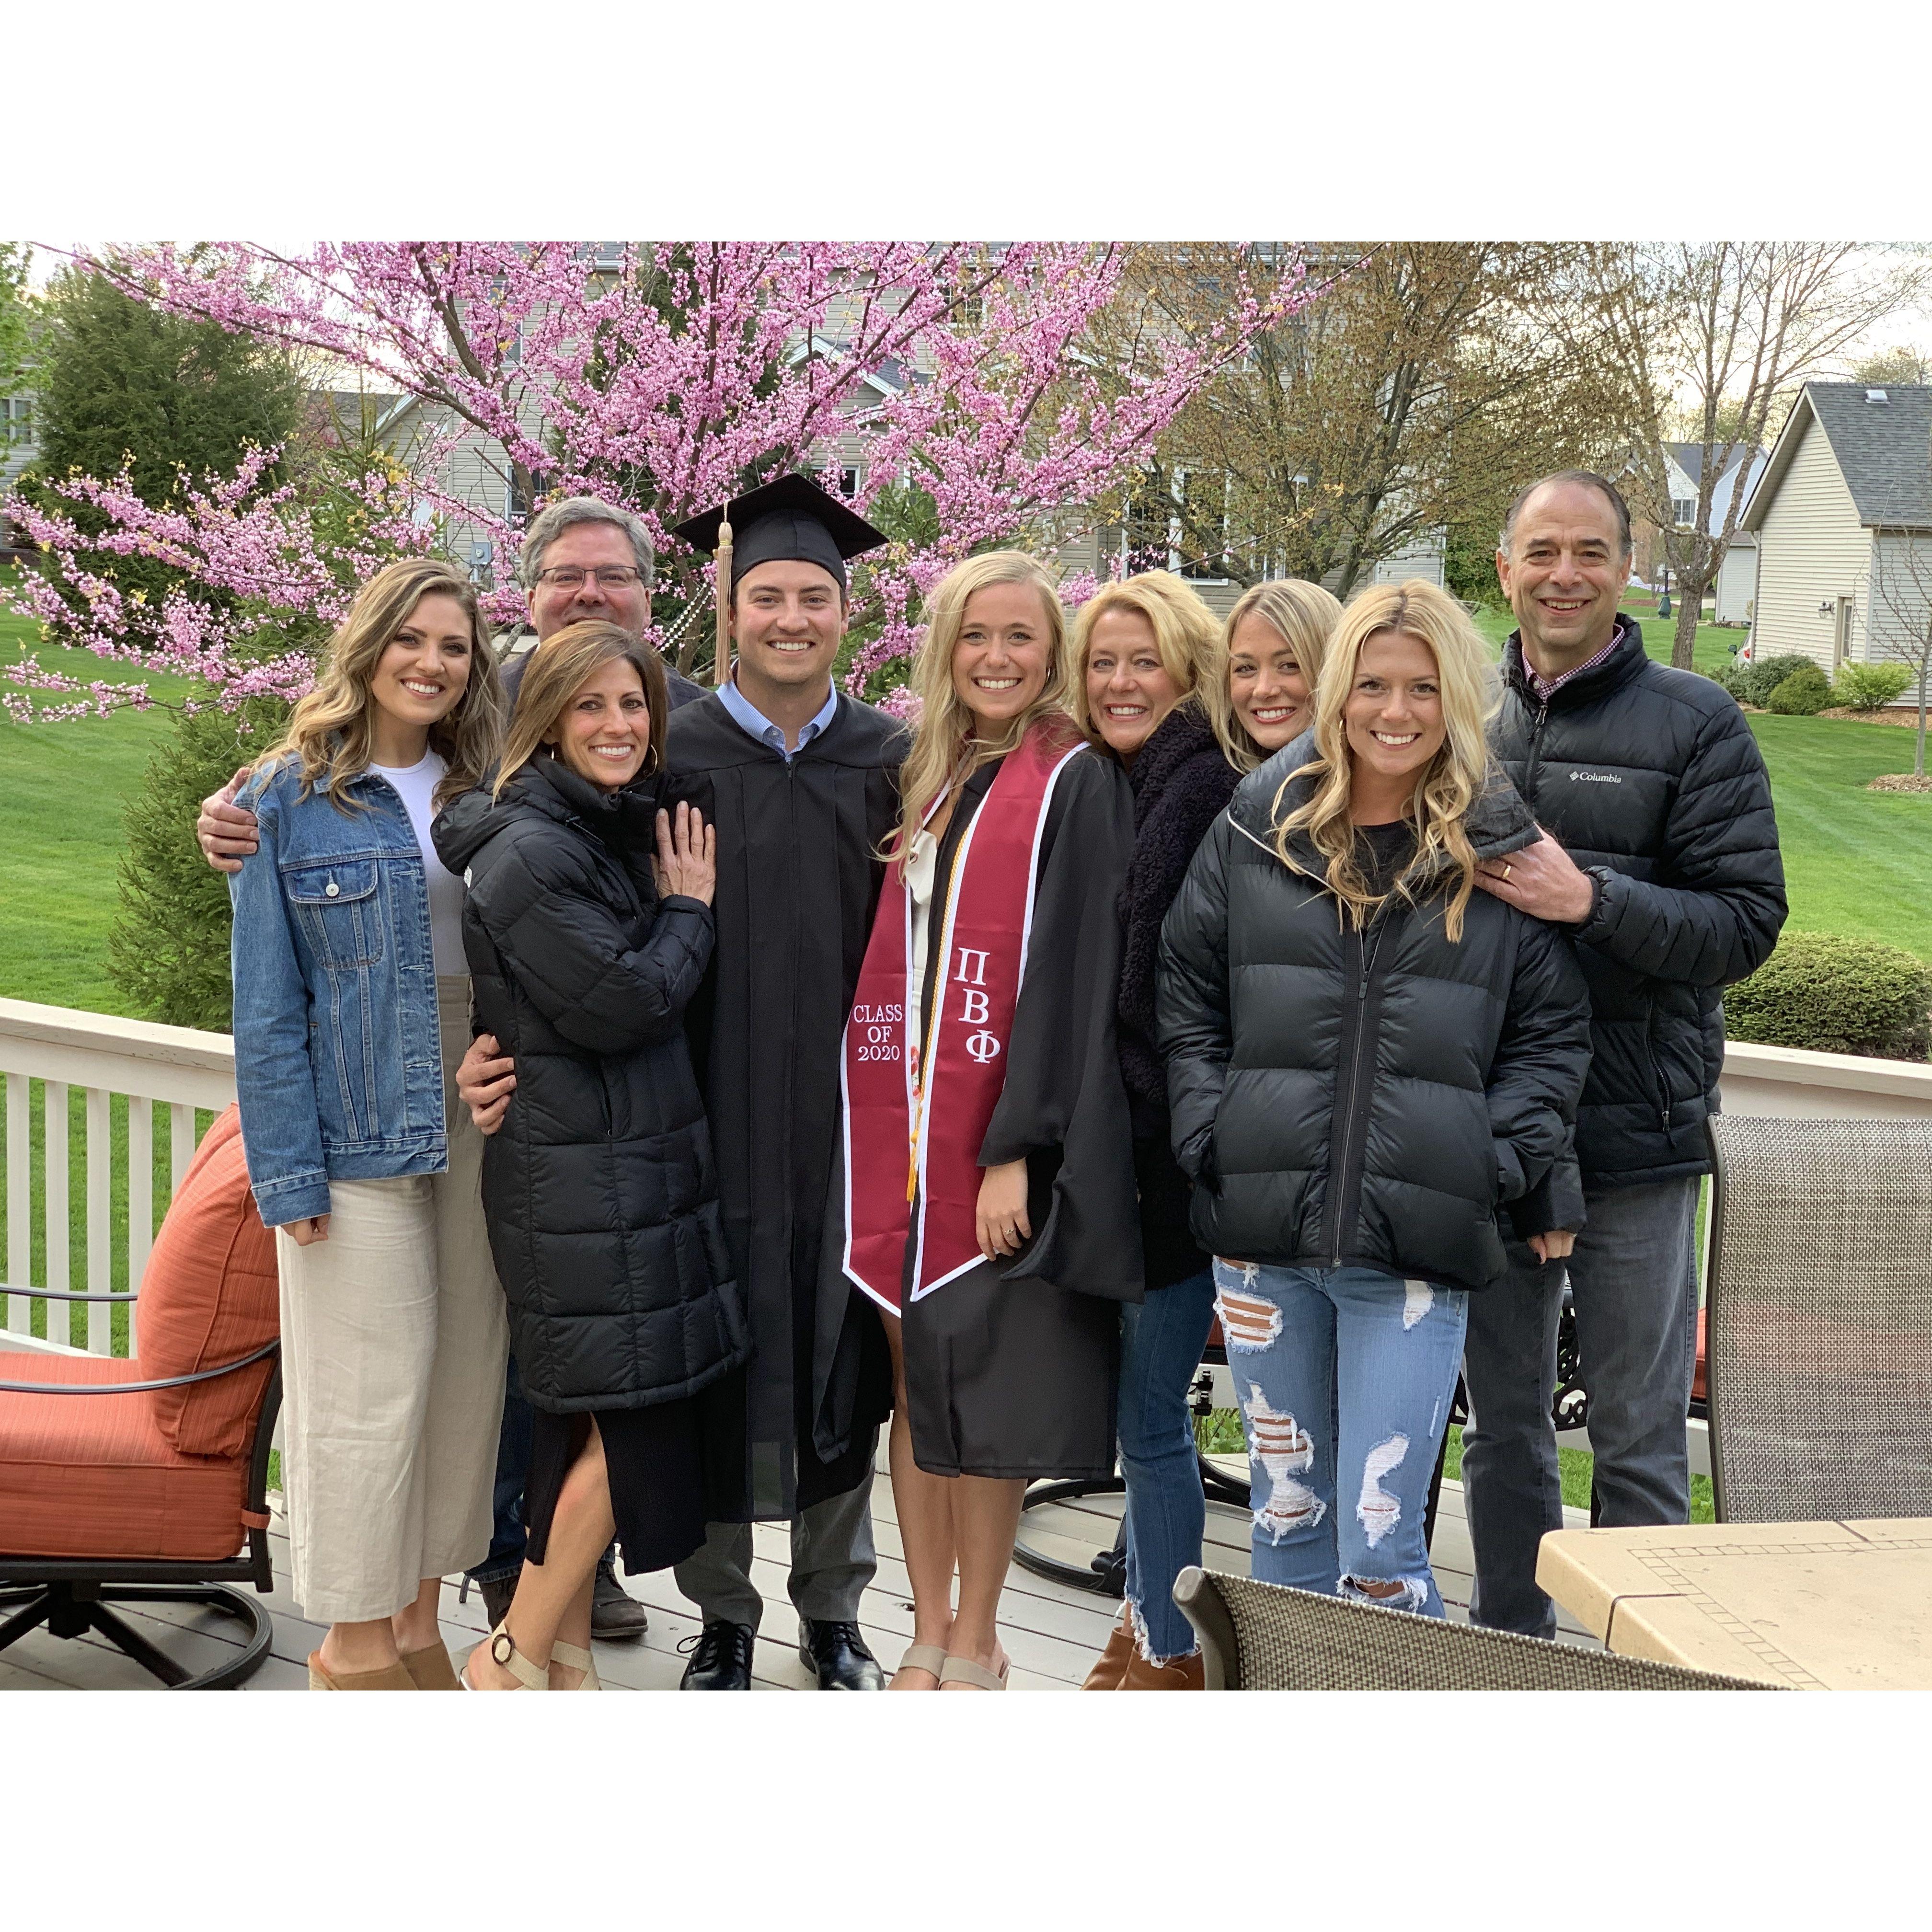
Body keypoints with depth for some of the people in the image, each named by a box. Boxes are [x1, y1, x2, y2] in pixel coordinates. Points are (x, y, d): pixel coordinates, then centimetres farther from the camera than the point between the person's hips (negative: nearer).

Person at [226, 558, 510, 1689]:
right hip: (361, 1122, -4)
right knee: (373, 1383, -1)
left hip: (481, 1117, 4)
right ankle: (356, 1641, 15)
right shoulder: (292, 798, -2)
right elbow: (268, 1004, -5)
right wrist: (290, 1170, -10)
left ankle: (417, 1615, 23)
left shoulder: (488, 792, 9)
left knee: (468, 1374, 8)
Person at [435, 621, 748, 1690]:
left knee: (591, 1424, 13)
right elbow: (624, 1004, -19)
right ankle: (513, 1661, 8)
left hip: (636, 1168, 9)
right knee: (630, 1424, -5)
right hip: (583, 1184, -9)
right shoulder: (530, 856, -16)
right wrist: (689, 909, -5)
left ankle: (563, 1650, 23)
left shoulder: (624, 832, 12)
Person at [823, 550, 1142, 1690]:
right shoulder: (928, 781, 14)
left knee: (984, 1382, 1)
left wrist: (1020, 1151, -18)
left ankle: (976, 1643, 16)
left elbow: (1073, 978, -12)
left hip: (1002, 1134, -5)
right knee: (913, 1380, 9)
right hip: (901, 1125, 5)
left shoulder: (1077, 786, -5)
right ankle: (931, 1631, 21)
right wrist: (882, 1118, 8)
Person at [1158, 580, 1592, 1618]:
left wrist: (1521, 1171, -3)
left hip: (1417, 1242, -2)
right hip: (1263, 1231, 2)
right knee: (1285, 1518, 13)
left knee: (1380, 1548, -5)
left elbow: (1551, 1031, 7)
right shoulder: (1257, 826, 7)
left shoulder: (1500, 847, 3)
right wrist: (1210, 1135, 2)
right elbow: (1187, 995, 12)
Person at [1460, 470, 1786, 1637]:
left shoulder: (1695, 722, -1)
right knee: (1504, 1425, 14)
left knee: (1641, 1440, 5)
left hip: (1636, 1138, -3)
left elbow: (1750, 923, -8)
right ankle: (1511, 1642, 28)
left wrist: (1593, 899, -20)